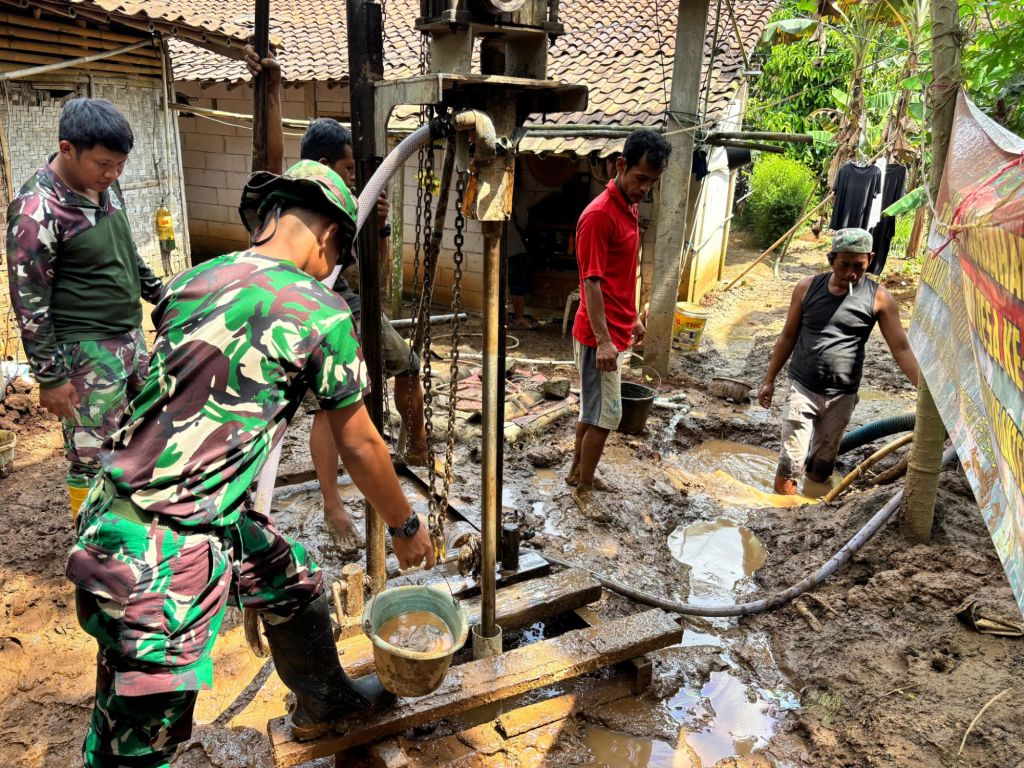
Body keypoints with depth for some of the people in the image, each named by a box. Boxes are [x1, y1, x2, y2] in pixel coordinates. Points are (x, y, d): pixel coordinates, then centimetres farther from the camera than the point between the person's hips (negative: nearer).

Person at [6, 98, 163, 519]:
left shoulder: (105, 186, 2)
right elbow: (29, 302, -16)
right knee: (92, 456, 1)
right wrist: (50, 376, -14)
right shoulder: (38, 210, -20)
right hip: (86, 351, -8)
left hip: (131, 335, 8)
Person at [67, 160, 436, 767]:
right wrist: (406, 527, 11)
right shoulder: (321, 312, -13)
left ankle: (327, 702, 52)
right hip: (158, 557, -9)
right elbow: (360, 447, -4)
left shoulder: (191, 280, 6)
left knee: (296, 586, 26)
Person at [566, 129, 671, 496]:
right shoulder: (599, 214, -18)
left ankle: (577, 472, 31)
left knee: (592, 408, 18)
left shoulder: (630, 209, 11)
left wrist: (633, 318, 21)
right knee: (605, 414, -3)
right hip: (600, 335, -9)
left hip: (616, 331, 9)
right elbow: (591, 282, -21)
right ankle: (584, 490, 10)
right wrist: (603, 340, -24)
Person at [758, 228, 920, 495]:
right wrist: (769, 380, 6)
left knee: (823, 462, 14)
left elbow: (901, 349, -7)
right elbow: (788, 337, 5)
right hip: (802, 388, 0)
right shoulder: (808, 287, -4)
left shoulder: (879, 297, -7)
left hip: (842, 396, 1)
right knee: (791, 461, -3)